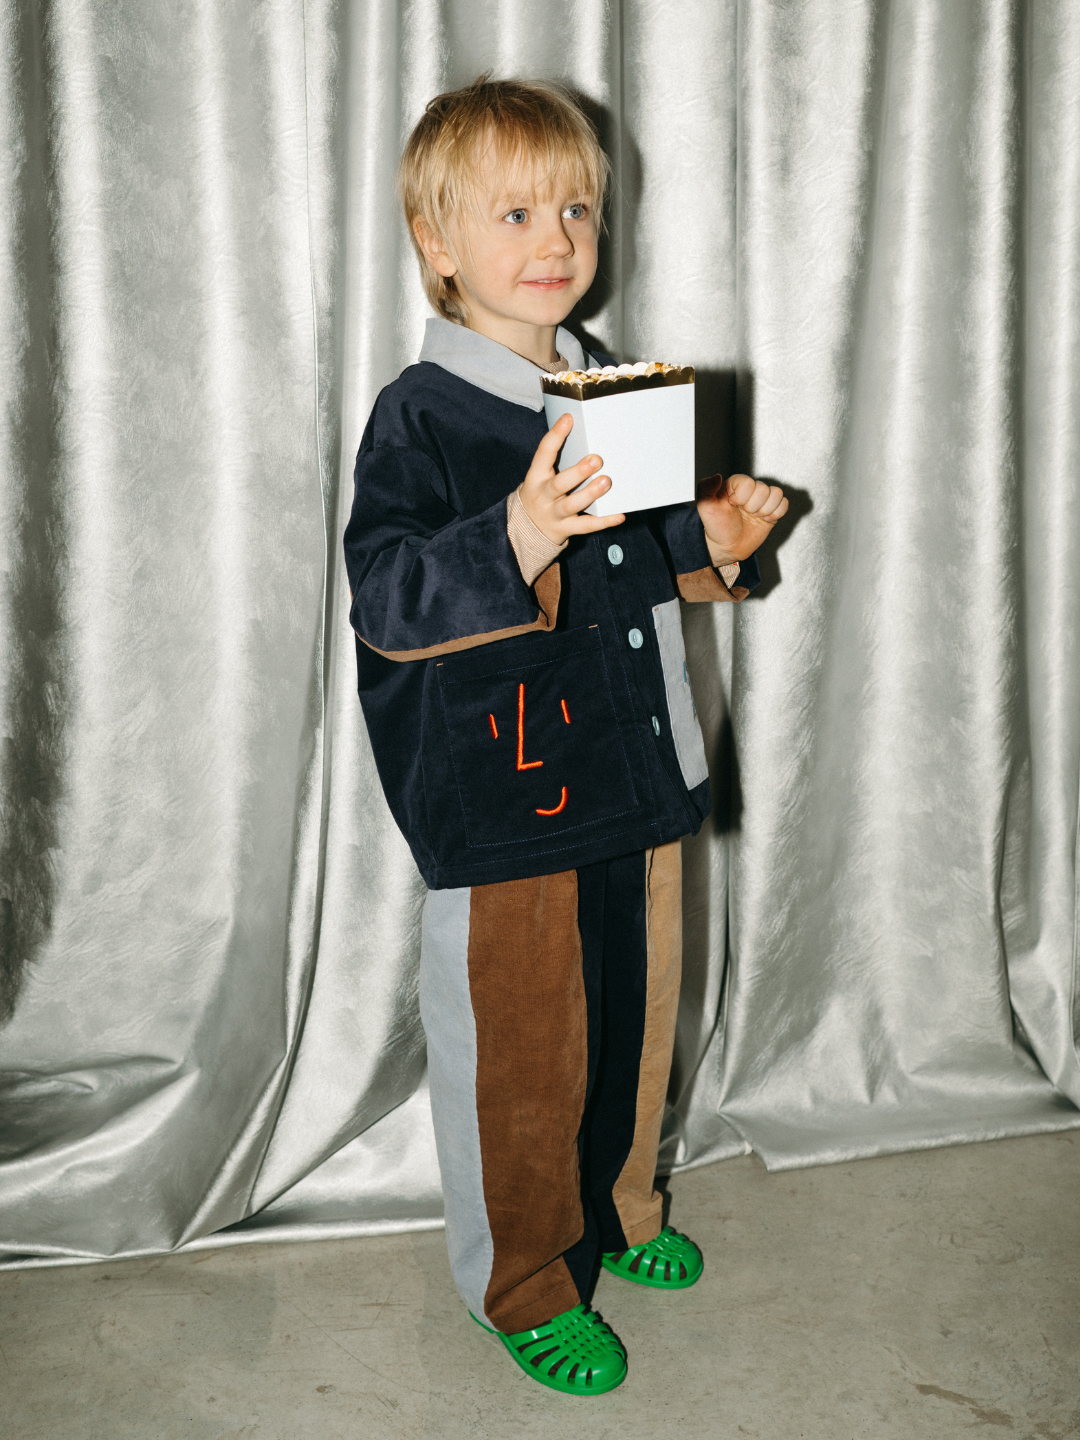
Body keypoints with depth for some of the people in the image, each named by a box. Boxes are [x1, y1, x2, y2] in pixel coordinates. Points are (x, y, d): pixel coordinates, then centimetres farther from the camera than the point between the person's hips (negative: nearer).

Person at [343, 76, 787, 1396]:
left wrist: (710, 539, 3)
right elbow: (386, 599, -22)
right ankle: (524, 1283, 28)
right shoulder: (419, 417, -13)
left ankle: (615, 1212, 44)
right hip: (500, 798, -7)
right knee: (520, 1052, 5)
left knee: (635, 1015, 20)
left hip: (631, 779, 7)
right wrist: (518, 542, -36)